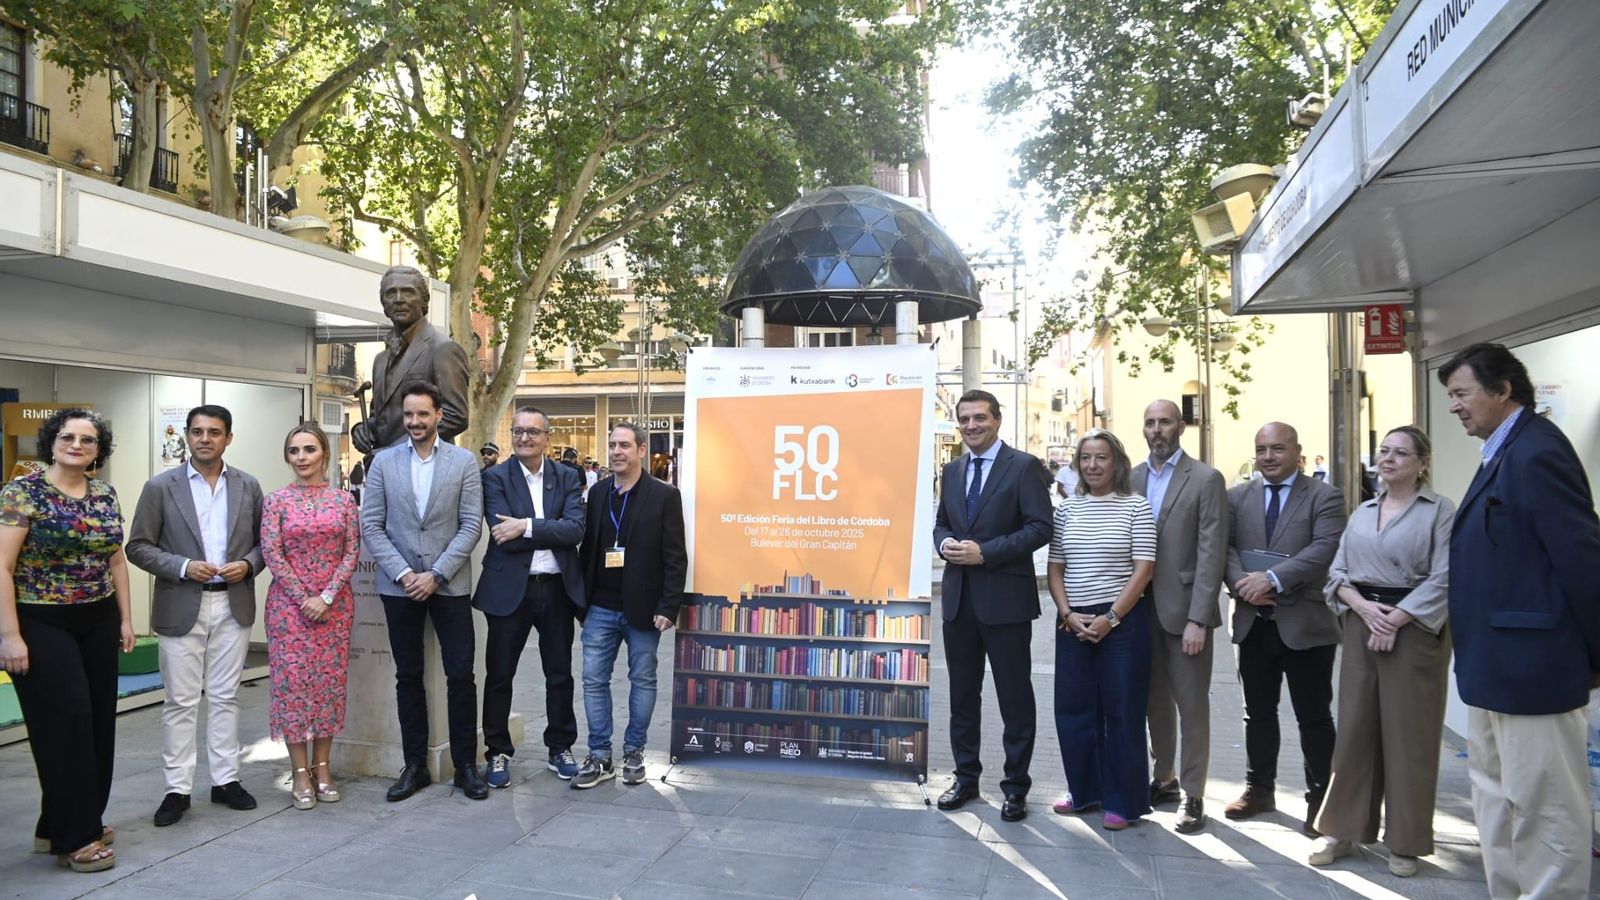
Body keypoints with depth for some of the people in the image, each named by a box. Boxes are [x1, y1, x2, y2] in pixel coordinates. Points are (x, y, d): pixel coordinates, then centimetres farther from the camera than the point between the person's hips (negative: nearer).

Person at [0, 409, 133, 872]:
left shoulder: (106, 496, 7)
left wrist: (125, 618, 11)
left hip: (98, 622, 6)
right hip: (43, 625, -6)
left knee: (98, 721, 7)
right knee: (66, 722, -5)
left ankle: (58, 825, 23)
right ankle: (73, 837, 7)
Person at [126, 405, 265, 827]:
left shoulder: (248, 486, 6)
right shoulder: (161, 487, -1)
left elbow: (264, 540, 11)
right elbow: (138, 547, -1)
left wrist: (248, 564, -9)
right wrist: (183, 566, -15)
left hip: (233, 606, 2)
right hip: (181, 607, -2)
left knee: (225, 697, 10)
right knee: (181, 701, 3)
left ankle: (225, 780, 18)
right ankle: (178, 789, 12)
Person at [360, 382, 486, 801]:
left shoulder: (464, 462, 0)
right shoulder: (383, 462, 4)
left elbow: (471, 526, -4)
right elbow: (371, 526, 1)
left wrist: (436, 575, -12)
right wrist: (403, 574, -10)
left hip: (449, 584, -1)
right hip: (399, 585, 2)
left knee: (460, 675, 0)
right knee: (408, 676, 9)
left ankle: (466, 764, 12)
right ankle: (415, 765, 19)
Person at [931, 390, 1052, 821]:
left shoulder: (1024, 466, -6)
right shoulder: (952, 470, 13)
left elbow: (1040, 527, -12)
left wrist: (985, 552, -18)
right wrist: (944, 542, -5)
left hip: (1005, 597, -6)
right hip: (958, 596, 6)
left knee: (1014, 697, 5)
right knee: (962, 694, 14)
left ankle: (1015, 786, 17)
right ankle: (966, 777, 27)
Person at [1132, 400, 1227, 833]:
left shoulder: (1206, 480, -6)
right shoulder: (1131, 478, 7)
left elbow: (1211, 553, -11)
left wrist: (1198, 619, -16)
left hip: (1184, 610, -4)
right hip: (1143, 607, 4)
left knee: (1192, 705, 3)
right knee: (1156, 700, 15)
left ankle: (1193, 795, 14)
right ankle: (1164, 778, 29)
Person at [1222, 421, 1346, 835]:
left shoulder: (1325, 497, -2)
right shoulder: (1237, 497, 10)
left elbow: (1325, 549, -16)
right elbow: (1225, 547, 1)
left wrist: (1272, 578, -24)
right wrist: (1243, 583, -18)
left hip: (1305, 623, -4)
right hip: (1254, 623, 4)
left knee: (1314, 716, 6)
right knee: (1258, 712, 15)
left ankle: (1319, 799, 18)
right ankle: (1259, 789, 28)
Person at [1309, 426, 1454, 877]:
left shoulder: (1440, 511, -2)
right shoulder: (1362, 512, 13)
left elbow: (1442, 579, -11)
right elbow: (1337, 572, 10)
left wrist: (1395, 619, -17)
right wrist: (1363, 607, -8)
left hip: (1414, 628, -4)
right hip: (1361, 625, 4)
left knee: (1408, 733, 2)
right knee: (1355, 728, 7)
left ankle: (1405, 842, 15)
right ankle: (1343, 829, 16)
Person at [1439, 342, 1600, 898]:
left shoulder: (1535, 453, -17)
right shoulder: (1503, 454, 13)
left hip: (1530, 667, -11)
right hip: (1493, 666, 11)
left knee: (1543, 810, 1)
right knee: (1496, 803, 19)